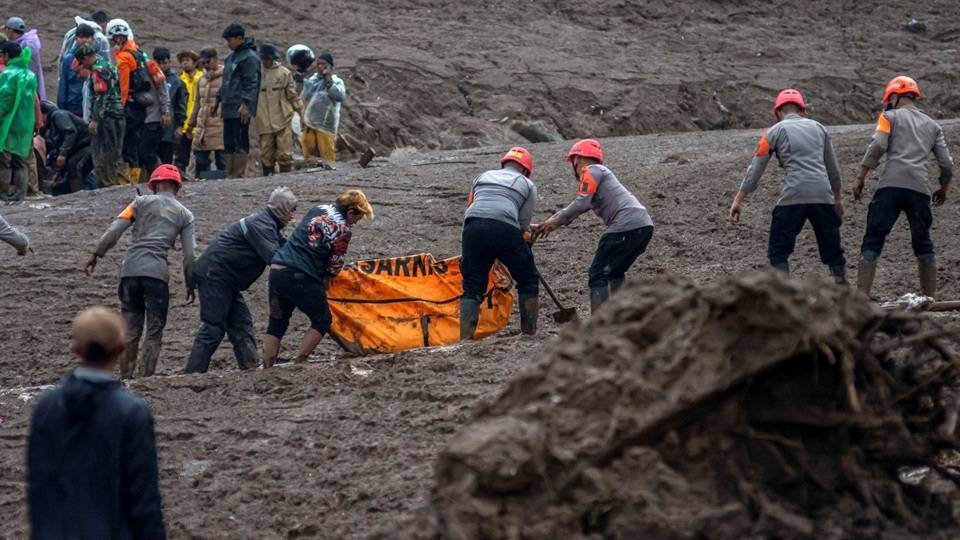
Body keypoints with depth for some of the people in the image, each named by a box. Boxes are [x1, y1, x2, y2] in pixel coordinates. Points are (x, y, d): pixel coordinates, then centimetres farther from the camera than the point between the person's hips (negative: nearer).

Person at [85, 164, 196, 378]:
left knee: (130, 329, 10)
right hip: (156, 273, -1)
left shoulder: (142, 202, 11)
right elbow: (189, 254, 7)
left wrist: (96, 255, 6)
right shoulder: (185, 215, 12)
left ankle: (126, 377, 12)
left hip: (130, 270, 1)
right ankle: (146, 378, -1)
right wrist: (190, 285, 16)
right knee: (154, 332, 6)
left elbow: (114, 231, 1)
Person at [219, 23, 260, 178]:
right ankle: (230, 174, 11)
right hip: (228, 109, 9)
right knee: (228, 143, 8)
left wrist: (245, 104, -21)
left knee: (240, 142, -8)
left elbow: (251, 84, -15)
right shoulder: (231, 57, 20)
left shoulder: (249, 58, -9)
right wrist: (221, 99, 21)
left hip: (240, 109, -9)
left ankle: (238, 174, -8)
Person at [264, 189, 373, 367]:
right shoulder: (344, 229, -4)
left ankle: (267, 367, 14)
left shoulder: (318, 210, 17)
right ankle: (298, 364, 1)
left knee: (277, 323, 17)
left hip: (276, 270, 7)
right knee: (322, 320, 9)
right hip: (300, 277, -7)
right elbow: (334, 267, -1)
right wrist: (324, 284, 17)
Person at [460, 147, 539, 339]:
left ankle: (465, 338, -5)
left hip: (473, 225, 3)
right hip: (505, 228, -3)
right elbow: (524, 223, 13)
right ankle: (529, 332, 16)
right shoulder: (527, 185, 21)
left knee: (472, 287, 8)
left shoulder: (483, 177, 31)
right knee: (528, 280, 17)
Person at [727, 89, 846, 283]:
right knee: (833, 250, 13)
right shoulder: (818, 128, 18)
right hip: (823, 194, 3)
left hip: (794, 195, -3)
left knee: (778, 250, 5)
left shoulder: (775, 131, 8)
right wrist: (837, 199, 35)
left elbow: (755, 170, 5)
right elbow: (833, 169, 24)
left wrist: (738, 201, 7)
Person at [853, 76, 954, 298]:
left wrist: (860, 178, -2)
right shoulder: (932, 125, 24)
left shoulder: (890, 117, 11)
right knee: (923, 246, 16)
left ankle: (862, 296, -15)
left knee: (873, 242, -5)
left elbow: (877, 146, -5)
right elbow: (947, 164, 18)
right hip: (919, 188, 4)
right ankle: (930, 298, 13)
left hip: (890, 186, -3)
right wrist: (943, 189, 34)